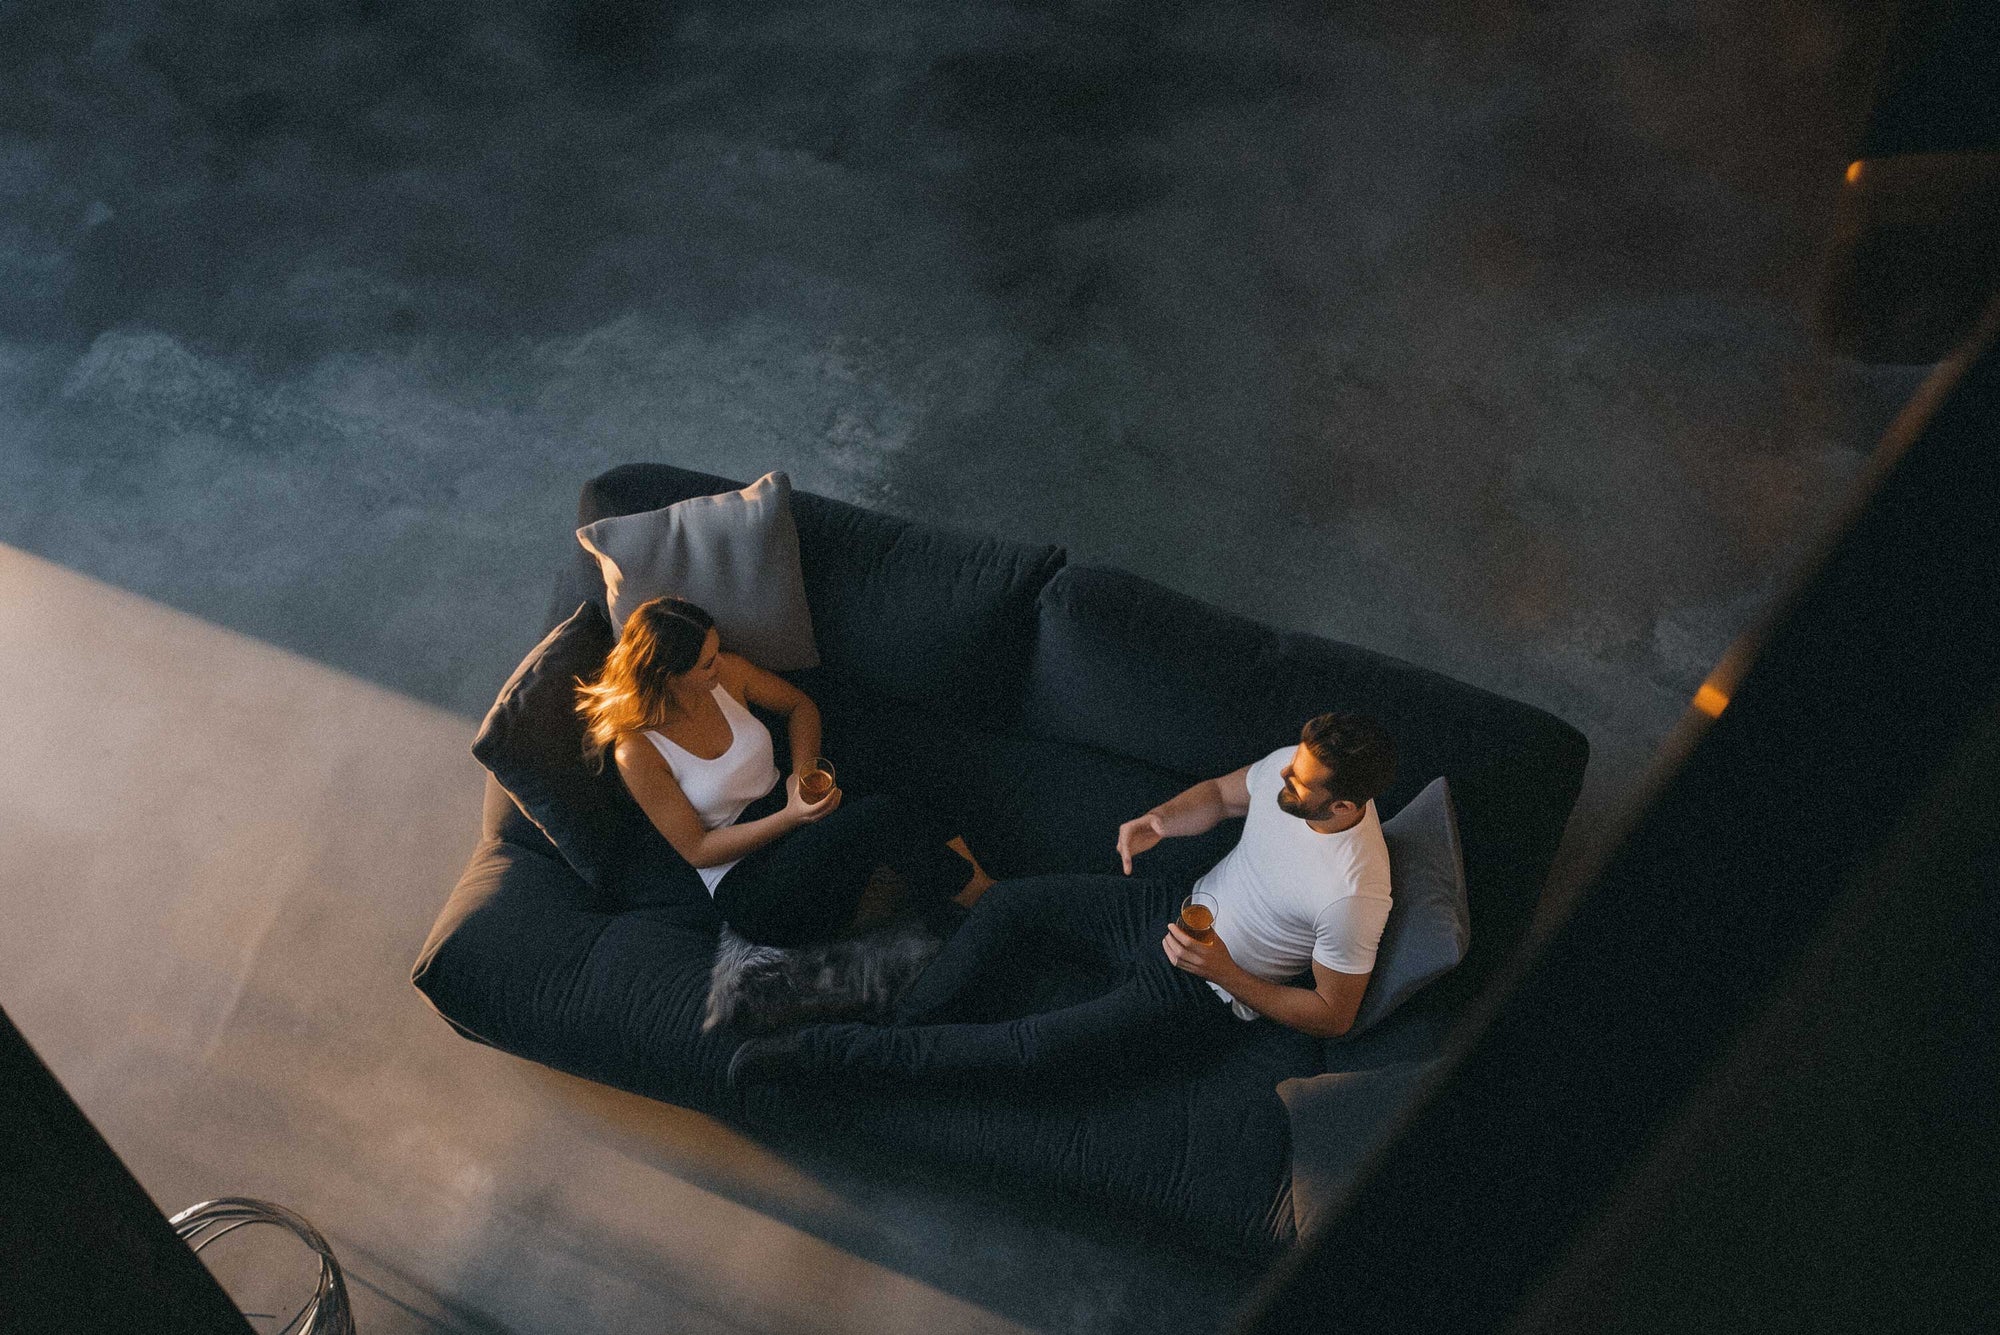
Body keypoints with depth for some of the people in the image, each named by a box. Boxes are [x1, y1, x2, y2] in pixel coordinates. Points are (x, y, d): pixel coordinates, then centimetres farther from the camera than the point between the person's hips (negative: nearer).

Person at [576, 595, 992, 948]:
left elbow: (800, 706, 18)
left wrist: (803, 771, -2)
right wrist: (791, 818, -21)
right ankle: (982, 897, -14)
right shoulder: (637, 750, -14)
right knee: (879, 815, -31)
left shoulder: (726, 672, 0)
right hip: (746, 889, -6)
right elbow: (696, 849, -10)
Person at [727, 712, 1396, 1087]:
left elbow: (1333, 1016, -18)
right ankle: (908, 1043, -4)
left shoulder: (1353, 894, -30)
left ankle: (823, 1050, -16)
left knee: (1034, 1044, -22)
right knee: (1010, 904, -8)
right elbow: (1219, 793, 9)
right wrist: (1159, 820, -13)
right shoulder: (1291, 767, -12)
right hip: (1179, 905, 8)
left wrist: (1228, 975, -26)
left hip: (1206, 990, -7)